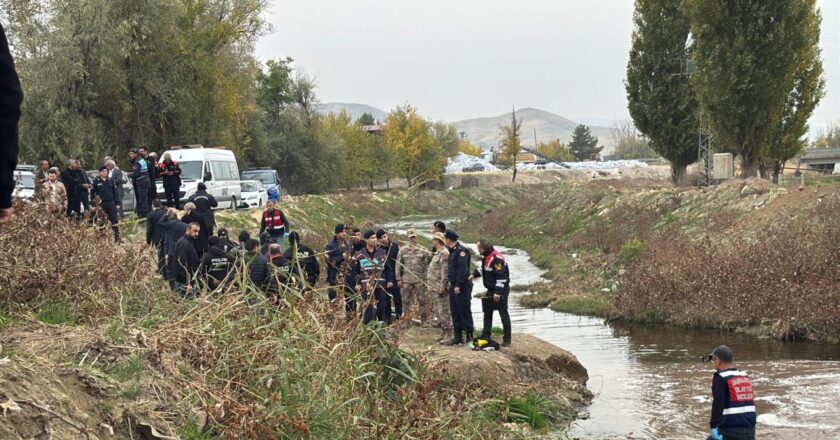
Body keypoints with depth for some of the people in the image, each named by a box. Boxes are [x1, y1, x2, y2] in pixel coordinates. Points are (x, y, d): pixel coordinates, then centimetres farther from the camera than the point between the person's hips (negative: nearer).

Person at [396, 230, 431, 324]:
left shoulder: (422, 250, 2)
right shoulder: (402, 250, 4)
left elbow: (426, 265, 5)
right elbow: (398, 265, 5)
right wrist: (399, 279, 0)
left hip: (419, 279, -1)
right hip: (406, 280, 1)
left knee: (422, 300, 1)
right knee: (406, 301, 6)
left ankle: (424, 320, 7)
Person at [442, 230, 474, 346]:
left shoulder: (461, 251, -15)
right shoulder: (453, 251, 16)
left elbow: (463, 269, -21)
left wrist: (458, 285, -23)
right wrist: (452, 284, 15)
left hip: (462, 287, -10)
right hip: (454, 285, 10)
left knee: (464, 312, -6)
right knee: (455, 312, 12)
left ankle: (469, 336, -1)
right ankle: (457, 337, 17)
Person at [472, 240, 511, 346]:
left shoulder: (496, 259, -24)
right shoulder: (487, 257, 6)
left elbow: (501, 276, -27)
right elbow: (484, 269, 26)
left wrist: (498, 292, -27)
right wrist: (474, 274, 12)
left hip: (500, 290, -10)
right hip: (491, 290, 10)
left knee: (503, 314, -3)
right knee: (487, 311, 16)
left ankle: (507, 339, 2)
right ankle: (485, 336, 27)